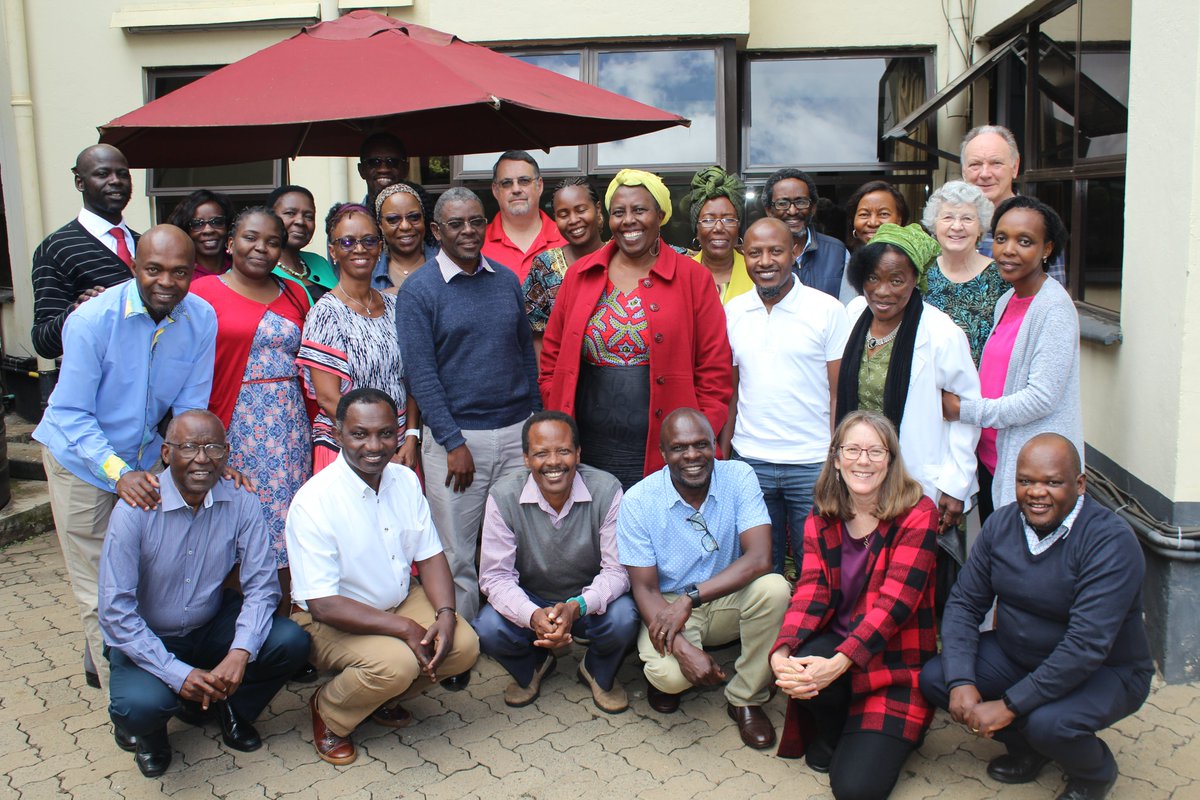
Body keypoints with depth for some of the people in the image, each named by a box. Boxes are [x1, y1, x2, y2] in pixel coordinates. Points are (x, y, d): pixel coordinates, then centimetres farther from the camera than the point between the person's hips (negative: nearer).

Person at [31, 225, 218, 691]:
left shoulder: (201, 320, -13)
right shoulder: (92, 320, -24)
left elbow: (191, 408, -5)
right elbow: (72, 414, -22)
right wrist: (119, 473, -34)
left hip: (144, 455, 4)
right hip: (80, 456, -4)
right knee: (99, 588, 1)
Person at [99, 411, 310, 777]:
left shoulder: (240, 504, -12)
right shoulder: (135, 511, -20)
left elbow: (261, 586, -11)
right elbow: (115, 611, -20)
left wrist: (240, 653, -28)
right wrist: (177, 674, -26)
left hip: (213, 626, 3)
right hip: (147, 638, -3)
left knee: (291, 642, -20)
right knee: (141, 706, -31)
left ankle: (225, 704, 10)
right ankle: (145, 726, 10)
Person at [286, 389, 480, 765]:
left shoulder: (405, 480, -3)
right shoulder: (313, 502, -24)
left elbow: (429, 555, 1)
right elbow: (324, 605, -25)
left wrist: (445, 614, -17)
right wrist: (405, 628, -26)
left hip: (402, 600, 6)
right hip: (331, 621, -6)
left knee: (464, 646, -15)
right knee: (396, 662, -32)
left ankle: (383, 696, 12)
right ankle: (327, 712, 1)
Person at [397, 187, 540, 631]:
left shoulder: (507, 281, 10)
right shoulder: (418, 290, -4)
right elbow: (421, 374, -9)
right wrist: (454, 443, -13)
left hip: (516, 432, 4)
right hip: (456, 436, -4)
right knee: (457, 556, 4)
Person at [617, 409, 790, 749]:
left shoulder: (739, 477, -13)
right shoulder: (638, 501, -14)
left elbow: (760, 558, -24)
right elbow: (644, 588, -13)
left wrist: (691, 596, -32)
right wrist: (683, 649, -29)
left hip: (727, 601, 2)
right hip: (668, 607, -2)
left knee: (774, 588, -30)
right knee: (670, 674, -32)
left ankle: (745, 699, -8)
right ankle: (664, 676, 10)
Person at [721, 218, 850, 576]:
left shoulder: (828, 309, -4)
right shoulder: (733, 312, 6)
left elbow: (840, 394, -4)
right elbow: (730, 390, 11)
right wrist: (723, 455, 5)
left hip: (813, 465, -3)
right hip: (750, 464, 3)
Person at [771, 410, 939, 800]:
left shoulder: (916, 513, -12)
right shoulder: (821, 518, 2)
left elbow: (895, 601, -21)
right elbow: (810, 592, -8)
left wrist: (838, 663, -33)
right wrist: (781, 652, -28)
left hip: (896, 663, -3)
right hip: (835, 648, 4)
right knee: (798, 664, -32)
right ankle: (831, 730, 3)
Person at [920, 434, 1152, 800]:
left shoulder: (1111, 541, -25)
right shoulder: (1001, 523, -7)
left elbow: (1087, 646, -31)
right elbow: (964, 604, -4)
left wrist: (1009, 706, -31)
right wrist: (961, 682, -19)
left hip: (1105, 671, -5)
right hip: (1015, 655, 6)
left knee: (1047, 723, -33)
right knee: (934, 678, -13)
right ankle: (1025, 746, 13)